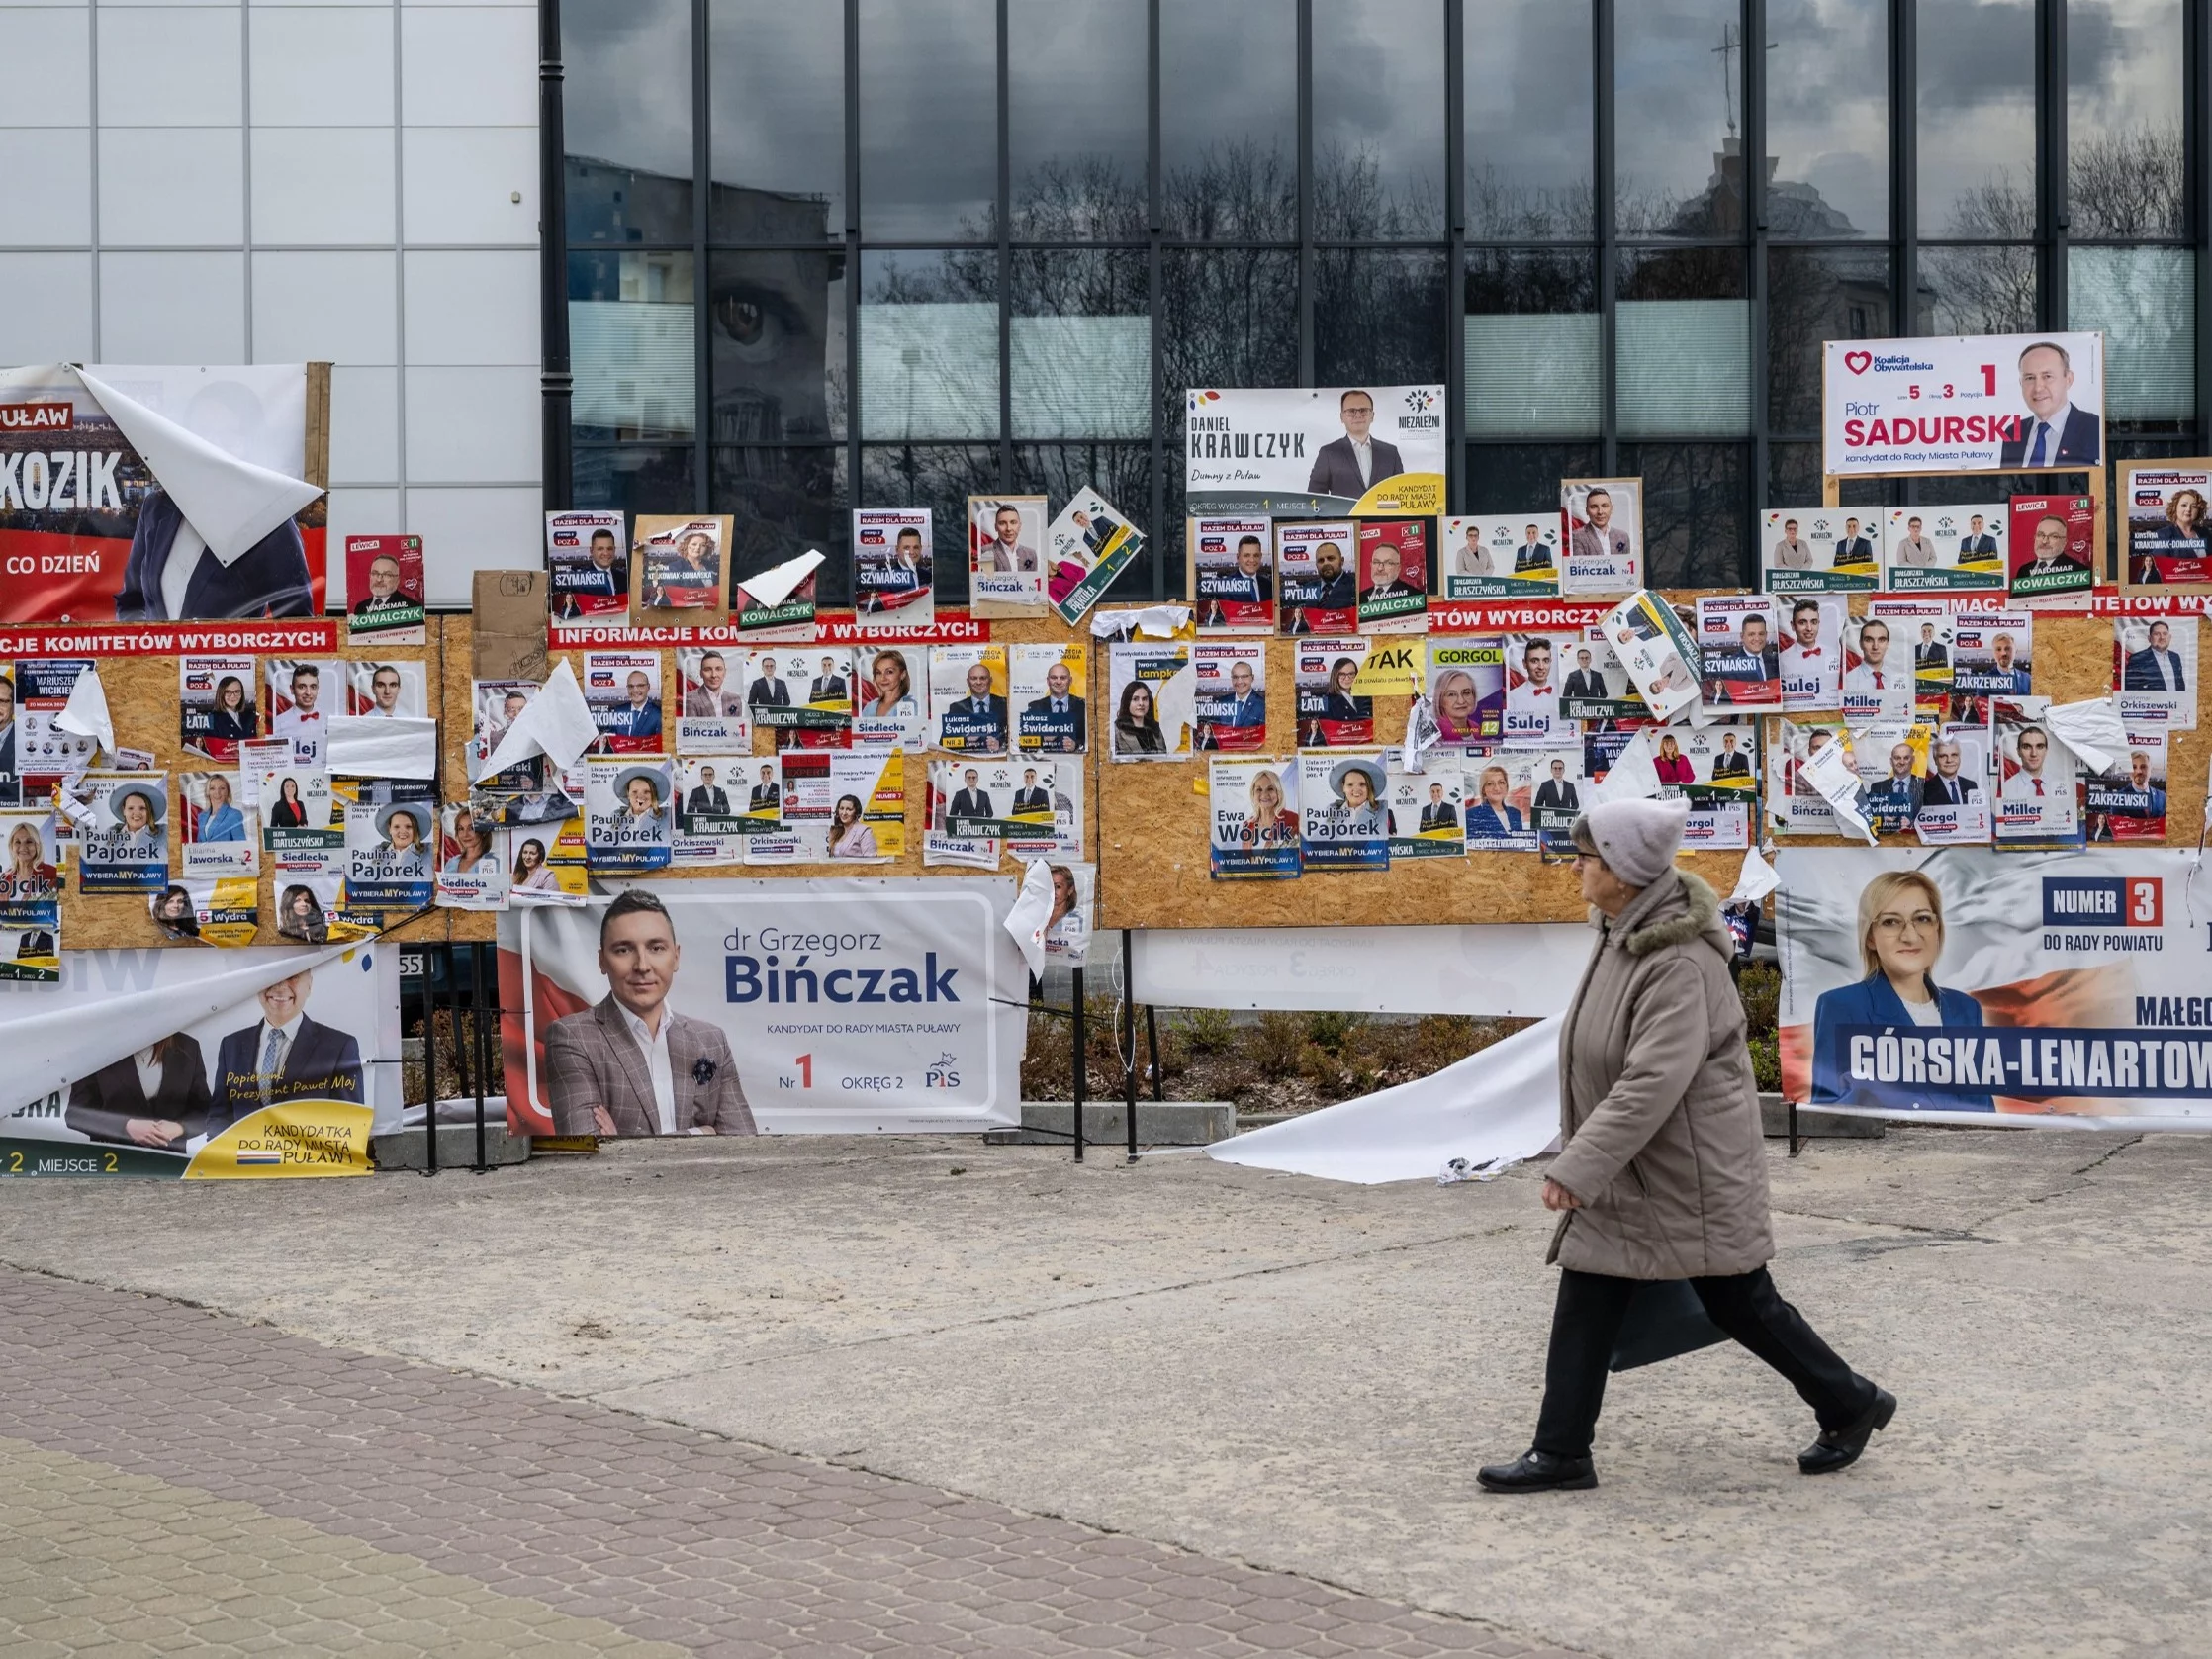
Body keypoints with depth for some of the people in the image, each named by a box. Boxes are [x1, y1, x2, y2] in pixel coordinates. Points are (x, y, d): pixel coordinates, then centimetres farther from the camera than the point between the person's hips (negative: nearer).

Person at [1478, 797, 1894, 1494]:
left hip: (1690, 1169, -9)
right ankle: (1561, 1452, 12)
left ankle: (1851, 1405, 27)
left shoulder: (1680, 963, -26)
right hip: (1623, 1171, 9)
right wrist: (1585, 1162, 21)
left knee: (1740, 1302, 6)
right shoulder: (1620, 935, 4)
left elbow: (1653, 1082, -31)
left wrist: (1578, 1168, -31)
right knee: (1585, 1304, 6)